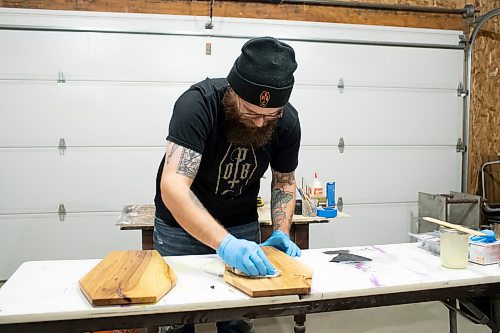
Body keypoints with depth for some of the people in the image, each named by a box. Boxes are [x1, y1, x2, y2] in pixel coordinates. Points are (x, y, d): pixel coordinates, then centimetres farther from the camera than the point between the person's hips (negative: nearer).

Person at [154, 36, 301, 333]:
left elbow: (284, 180, 0)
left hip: (243, 225, 3)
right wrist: (224, 243, -48)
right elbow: (172, 187, -38)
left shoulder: (287, 120, -15)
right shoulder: (198, 104, -29)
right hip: (181, 225, -2)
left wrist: (281, 233, -15)